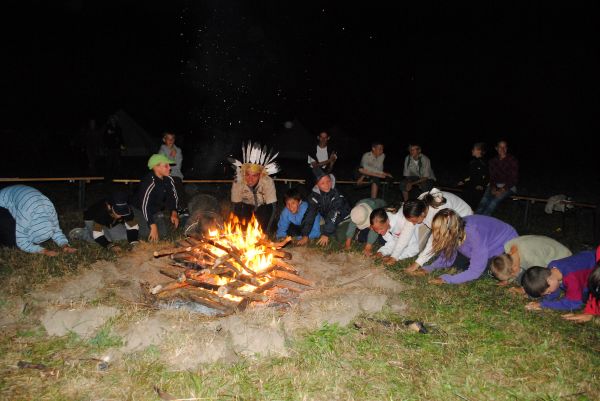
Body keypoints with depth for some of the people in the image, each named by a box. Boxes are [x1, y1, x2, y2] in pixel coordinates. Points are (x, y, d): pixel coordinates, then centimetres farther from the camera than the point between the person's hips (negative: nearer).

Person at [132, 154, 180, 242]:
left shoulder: (168, 179, -10)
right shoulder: (149, 183, -33)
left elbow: (173, 196, 4)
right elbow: (145, 206, -35)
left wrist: (174, 213, -11)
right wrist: (153, 227, -35)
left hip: (157, 211, 7)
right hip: (141, 211, -7)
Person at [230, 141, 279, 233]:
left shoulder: (268, 182, -33)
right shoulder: (238, 183, -29)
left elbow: (272, 207, -31)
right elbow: (236, 208, -21)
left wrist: (265, 231, -37)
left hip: (264, 207, -1)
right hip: (248, 206, 1)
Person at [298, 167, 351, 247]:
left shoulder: (337, 194, -29)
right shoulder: (314, 195, -17)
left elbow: (334, 215, -32)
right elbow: (310, 215, -21)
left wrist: (326, 234, -36)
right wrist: (305, 235, -27)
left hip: (343, 218, -4)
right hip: (327, 219, 4)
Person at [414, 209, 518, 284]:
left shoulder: (475, 235, -42)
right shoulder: (456, 230, -22)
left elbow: (475, 272, -35)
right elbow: (447, 257, -7)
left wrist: (446, 279, -36)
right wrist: (429, 268, -22)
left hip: (507, 245, -6)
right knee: (458, 263, -1)